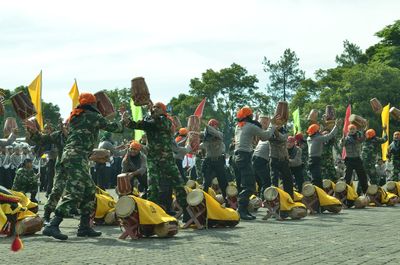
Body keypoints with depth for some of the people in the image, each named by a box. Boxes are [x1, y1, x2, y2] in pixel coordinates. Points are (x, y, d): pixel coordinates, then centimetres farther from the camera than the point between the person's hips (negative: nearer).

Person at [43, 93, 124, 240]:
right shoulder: (93, 116, 1)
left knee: (89, 190, 14)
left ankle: (84, 227, 14)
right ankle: (53, 225, -26)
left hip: (69, 155, 9)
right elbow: (111, 127, 12)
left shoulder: (73, 117, 23)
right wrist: (122, 126, 30)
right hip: (77, 157, -9)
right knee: (74, 193, -17)